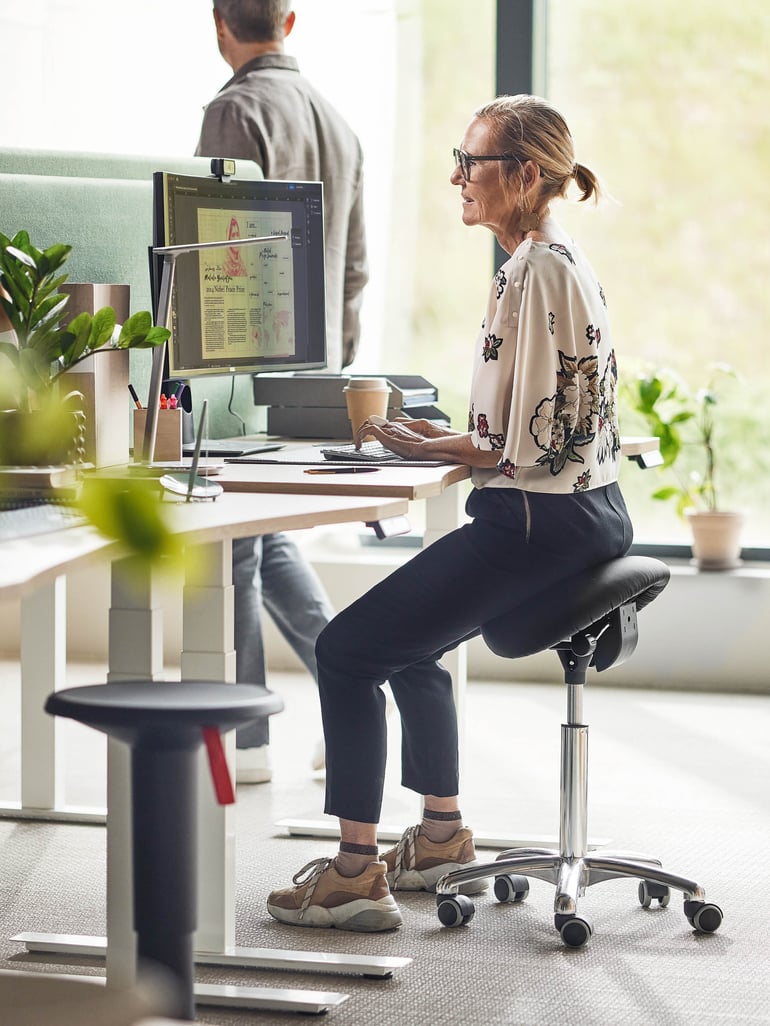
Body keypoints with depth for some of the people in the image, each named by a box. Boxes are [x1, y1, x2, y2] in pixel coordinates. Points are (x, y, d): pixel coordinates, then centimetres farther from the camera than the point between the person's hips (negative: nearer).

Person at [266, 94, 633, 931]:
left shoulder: (542, 272, -18)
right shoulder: (541, 263, 14)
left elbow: (533, 442, -21)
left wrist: (428, 448, -9)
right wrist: (445, 438, 9)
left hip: (540, 523, -11)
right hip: (578, 515, 11)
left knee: (347, 649, -9)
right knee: (407, 638, 28)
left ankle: (354, 872, -6)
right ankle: (442, 834, 36)